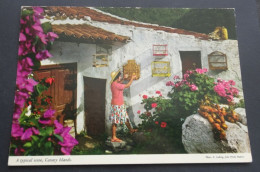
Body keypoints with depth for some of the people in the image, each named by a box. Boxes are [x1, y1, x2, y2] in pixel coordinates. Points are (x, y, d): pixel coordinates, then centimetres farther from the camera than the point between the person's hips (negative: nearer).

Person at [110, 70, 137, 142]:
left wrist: (123, 78, 17)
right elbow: (127, 85, -15)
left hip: (120, 105, 10)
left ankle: (131, 130, 41)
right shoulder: (116, 85, -23)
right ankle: (113, 138, 8)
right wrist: (132, 78, -2)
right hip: (117, 105, -10)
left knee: (126, 117, 22)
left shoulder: (113, 84, 5)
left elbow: (119, 83, 30)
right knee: (115, 122, -1)